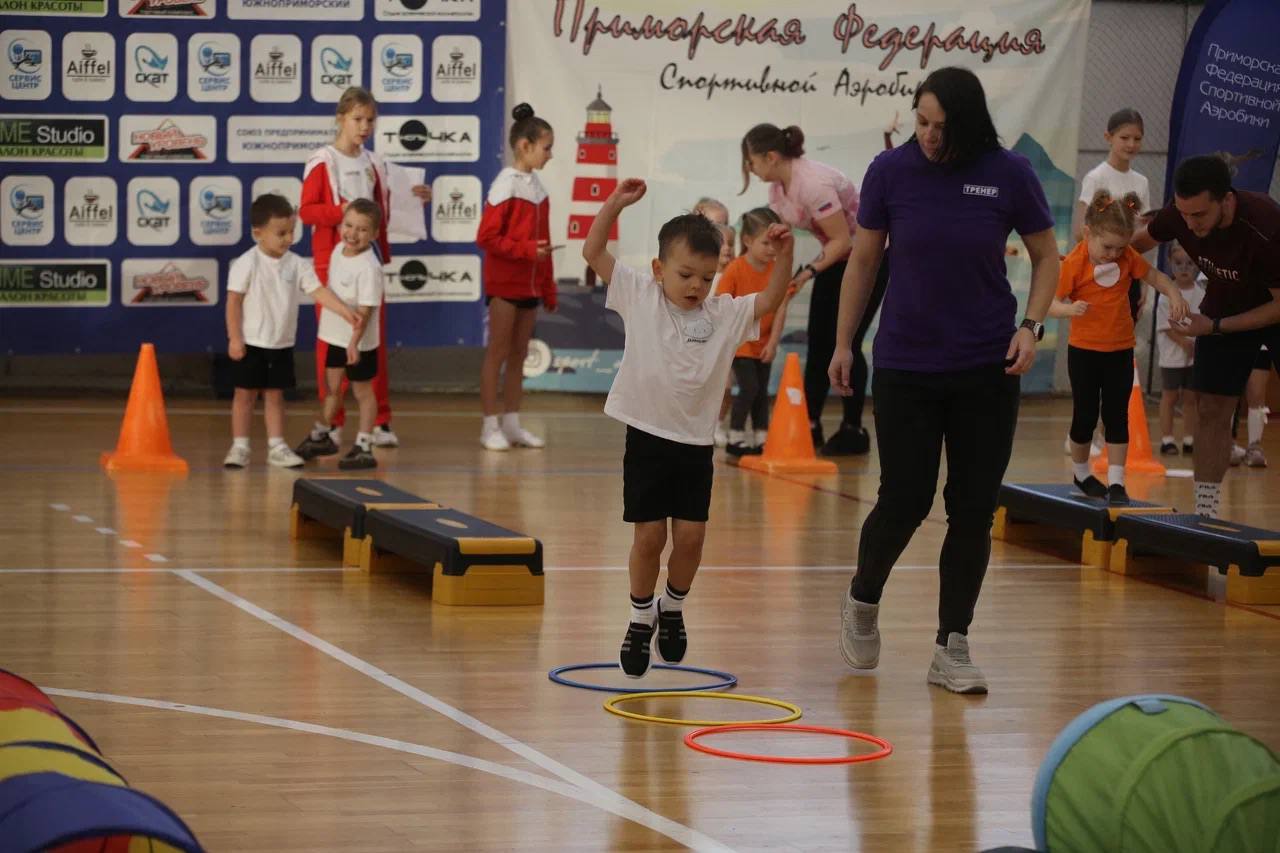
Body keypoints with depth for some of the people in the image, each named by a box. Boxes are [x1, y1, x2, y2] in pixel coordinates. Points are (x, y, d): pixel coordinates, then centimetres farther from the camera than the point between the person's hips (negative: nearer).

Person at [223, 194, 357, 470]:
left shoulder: (296, 264, -1)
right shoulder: (247, 264, -14)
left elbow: (318, 291, -4)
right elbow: (234, 301, -12)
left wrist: (345, 311, -17)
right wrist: (234, 338, -14)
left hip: (281, 344, 4)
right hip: (251, 343, -4)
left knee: (275, 395, 10)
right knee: (245, 394, 3)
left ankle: (276, 447, 15)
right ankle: (239, 447, 9)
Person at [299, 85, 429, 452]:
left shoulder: (373, 164, 11)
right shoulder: (322, 162, -6)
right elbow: (307, 211, -12)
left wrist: (411, 199, 3)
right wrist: (342, 210, -24)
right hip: (332, 259, -5)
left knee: (375, 339, 6)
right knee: (332, 340, -1)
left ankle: (380, 421, 11)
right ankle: (332, 424, 4)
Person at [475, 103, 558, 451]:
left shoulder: (537, 186, 10)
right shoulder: (506, 185, -11)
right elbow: (486, 237, -16)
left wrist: (549, 288, 14)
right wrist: (527, 249, -22)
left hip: (530, 284, 7)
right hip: (504, 282, -7)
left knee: (519, 353, 10)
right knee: (498, 351, -2)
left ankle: (511, 423, 15)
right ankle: (490, 425, 2)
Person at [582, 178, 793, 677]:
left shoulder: (725, 314, 3)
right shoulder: (639, 295, -1)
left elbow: (771, 300, -2)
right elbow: (594, 252, -4)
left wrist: (785, 253, -15)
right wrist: (615, 204, -13)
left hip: (695, 441, 2)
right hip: (647, 435, -2)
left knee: (690, 535, -1)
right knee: (649, 535, -1)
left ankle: (673, 608, 23)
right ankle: (641, 616, 17)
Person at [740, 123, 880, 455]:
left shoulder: (813, 184, -30)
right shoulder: (778, 185, -3)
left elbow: (842, 239, -27)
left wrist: (810, 271, -30)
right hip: (836, 258, 8)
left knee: (844, 342, -8)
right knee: (819, 343, 4)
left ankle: (853, 429, 1)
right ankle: (809, 424, 8)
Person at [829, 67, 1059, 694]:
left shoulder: (1009, 174, -6)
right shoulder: (890, 171, -6)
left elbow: (1046, 256, 5)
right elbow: (863, 261, 5)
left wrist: (1032, 325, -9)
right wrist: (843, 343, 6)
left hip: (987, 370, 1)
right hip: (904, 368, -1)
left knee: (973, 509, 1)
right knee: (904, 501, -2)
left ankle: (952, 648, 11)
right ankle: (862, 602, 28)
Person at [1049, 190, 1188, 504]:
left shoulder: (1128, 257, -5)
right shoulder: (1073, 263, -17)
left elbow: (1154, 276, 8)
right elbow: (1051, 304, -16)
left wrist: (1174, 294, -12)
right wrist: (1070, 309, -38)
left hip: (1120, 350, 3)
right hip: (1084, 351, -3)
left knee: (1117, 417, -1)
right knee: (1085, 416, 8)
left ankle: (1116, 482, -2)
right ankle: (1080, 473, 29)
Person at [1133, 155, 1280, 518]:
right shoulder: (1178, 215, -23)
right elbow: (1141, 242, 2)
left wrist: (1215, 327, -25)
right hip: (1225, 306, 4)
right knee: (1211, 408, -2)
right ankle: (1205, 511, 4)